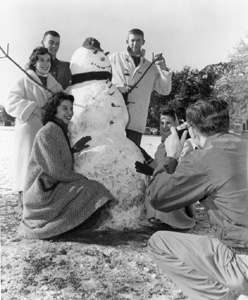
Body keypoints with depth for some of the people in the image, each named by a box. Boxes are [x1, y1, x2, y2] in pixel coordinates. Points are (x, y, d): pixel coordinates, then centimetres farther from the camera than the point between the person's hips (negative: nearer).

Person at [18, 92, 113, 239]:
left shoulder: (60, 131, 13)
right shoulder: (47, 133, -17)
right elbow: (55, 171, -20)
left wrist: (74, 149, 12)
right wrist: (82, 178, -10)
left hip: (55, 187, 9)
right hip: (44, 192, -9)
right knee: (91, 188, -14)